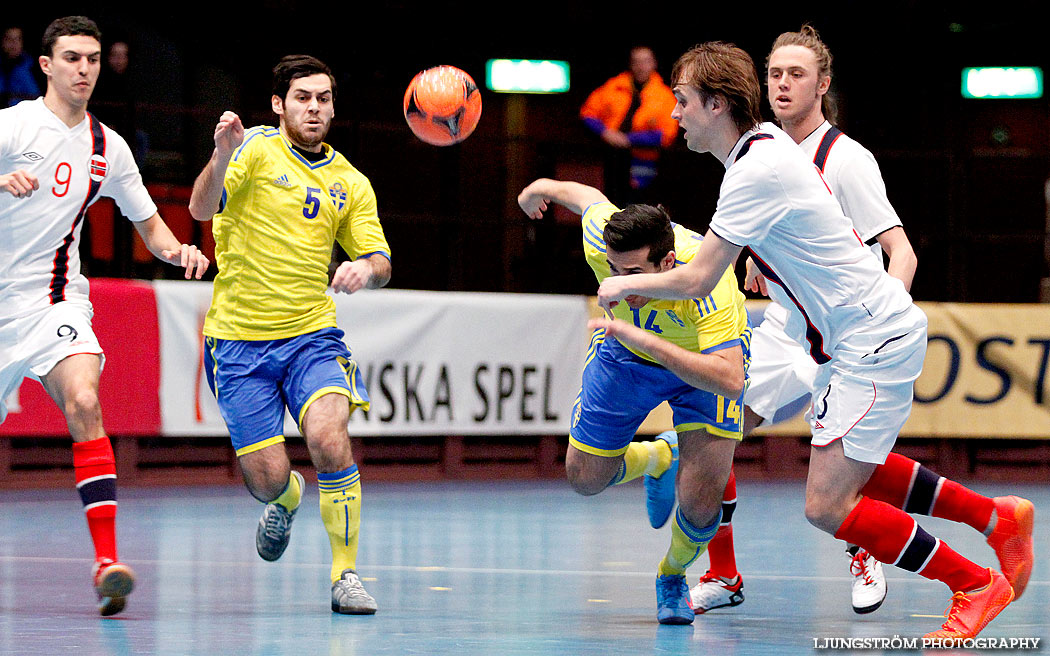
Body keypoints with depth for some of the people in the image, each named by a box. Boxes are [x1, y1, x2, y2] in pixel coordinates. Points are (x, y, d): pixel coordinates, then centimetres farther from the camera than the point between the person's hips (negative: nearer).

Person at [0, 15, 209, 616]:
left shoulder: (108, 148, 10)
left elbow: (151, 226, 18)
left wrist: (178, 250, -4)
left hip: (54, 301, 1)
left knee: (84, 404, -25)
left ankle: (107, 562, -32)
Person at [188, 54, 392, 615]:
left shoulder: (350, 183, 9)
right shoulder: (256, 149, -5)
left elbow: (379, 261, 10)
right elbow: (202, 208, -19)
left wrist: (366, 269, -15)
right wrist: (222, 155, -40)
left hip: (311, 333, 2)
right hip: (239, 337, -2)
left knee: (328, 438, -25)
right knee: (267, 479, -4)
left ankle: (347, 574, -11)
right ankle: (285, 500, 36)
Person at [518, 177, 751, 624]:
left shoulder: (707, 284, -44)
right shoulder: (601, 240, -33)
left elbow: (730, 381, -53)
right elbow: (589, 197, -8)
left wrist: (646, 340, -58)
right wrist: (544, 188, 15)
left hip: (707, 357, -4)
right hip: (627, 353, 4)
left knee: (699, 502, -17)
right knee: (585, 478, 8)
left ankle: (673, 576, 17)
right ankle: (657, 459, 41)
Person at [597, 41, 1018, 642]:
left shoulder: (758, 171, -21)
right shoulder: (765, 143, 8)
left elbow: (695, 282, -18)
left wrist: (625, 285, -2)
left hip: (874, 340, -10)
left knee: (828, 506, -14)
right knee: (849, 471, 25)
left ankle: (976, 584, -2)